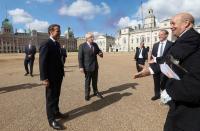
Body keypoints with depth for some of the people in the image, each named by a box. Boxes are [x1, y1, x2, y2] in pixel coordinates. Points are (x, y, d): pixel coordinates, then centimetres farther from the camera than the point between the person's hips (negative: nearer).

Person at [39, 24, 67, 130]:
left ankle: (56, 113, 37)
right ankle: (51, 119, 19)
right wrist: (44, 78, -22)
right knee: (51, 97, 5)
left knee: (56, 96, 20)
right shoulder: (46, 44, -15)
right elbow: (42, 62, -19)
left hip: (58, 75, 8)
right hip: (51, 77, -8)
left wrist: (61, 72, 11)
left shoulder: (57, 44, 12)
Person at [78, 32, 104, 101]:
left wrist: (100, 53, -8)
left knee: (95, 80, 17)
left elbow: (98, 51, 17)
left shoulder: (95, 44, 6)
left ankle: (95, 92, 34)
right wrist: (81, 67, -17)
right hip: (87, 66, -5)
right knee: (87, 81, 8)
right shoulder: (82, 46, -8)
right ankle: (87, 94, 24)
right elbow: (80, 57, -11)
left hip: (95, 66, 5)